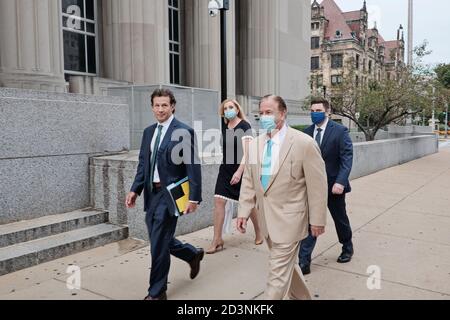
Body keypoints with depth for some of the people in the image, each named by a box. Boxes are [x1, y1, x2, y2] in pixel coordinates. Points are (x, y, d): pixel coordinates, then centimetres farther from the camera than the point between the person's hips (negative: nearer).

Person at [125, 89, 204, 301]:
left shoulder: (184, 132, -10)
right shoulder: (148, 132, 11)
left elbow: (193, 166, -12)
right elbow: (143, 163, 14)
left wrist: (194, 197, -16)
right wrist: (135, 190, 5)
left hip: (170, 194, -7)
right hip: (151, 194, 7)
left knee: (159, 244, 0)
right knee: (159, 240, 16)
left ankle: (157, 293, 19)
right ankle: (193, 254, 42)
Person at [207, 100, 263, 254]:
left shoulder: (244, 126, -11)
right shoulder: (224, 127, 8)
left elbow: (247, 151, -18)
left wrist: (239, 171, -26)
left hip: (241, 169, -5)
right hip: (226, 169, 6)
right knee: (219, 201, -6)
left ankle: (258, 233, 32)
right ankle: (217, 240, 0)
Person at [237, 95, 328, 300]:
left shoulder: (304, 143, -15)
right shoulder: (255, 144, 3)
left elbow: (317, 185, -11)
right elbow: (248, 181, 7)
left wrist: (317, 220, -8)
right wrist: (244, 211, 2)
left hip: (288, 220, -6)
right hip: (266, 219, 6)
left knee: (278, 272, -1)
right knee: (288, 265, 23)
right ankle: (301, 297, 46)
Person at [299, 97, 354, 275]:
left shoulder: (340, 131, -9)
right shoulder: (307, 132, 2)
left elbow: (347, 158, -14)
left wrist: (340, 182, -25)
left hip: (334, 185, -2)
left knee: (340, 219, 18)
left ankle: (347, 248, 43)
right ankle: (304, 262, 0)